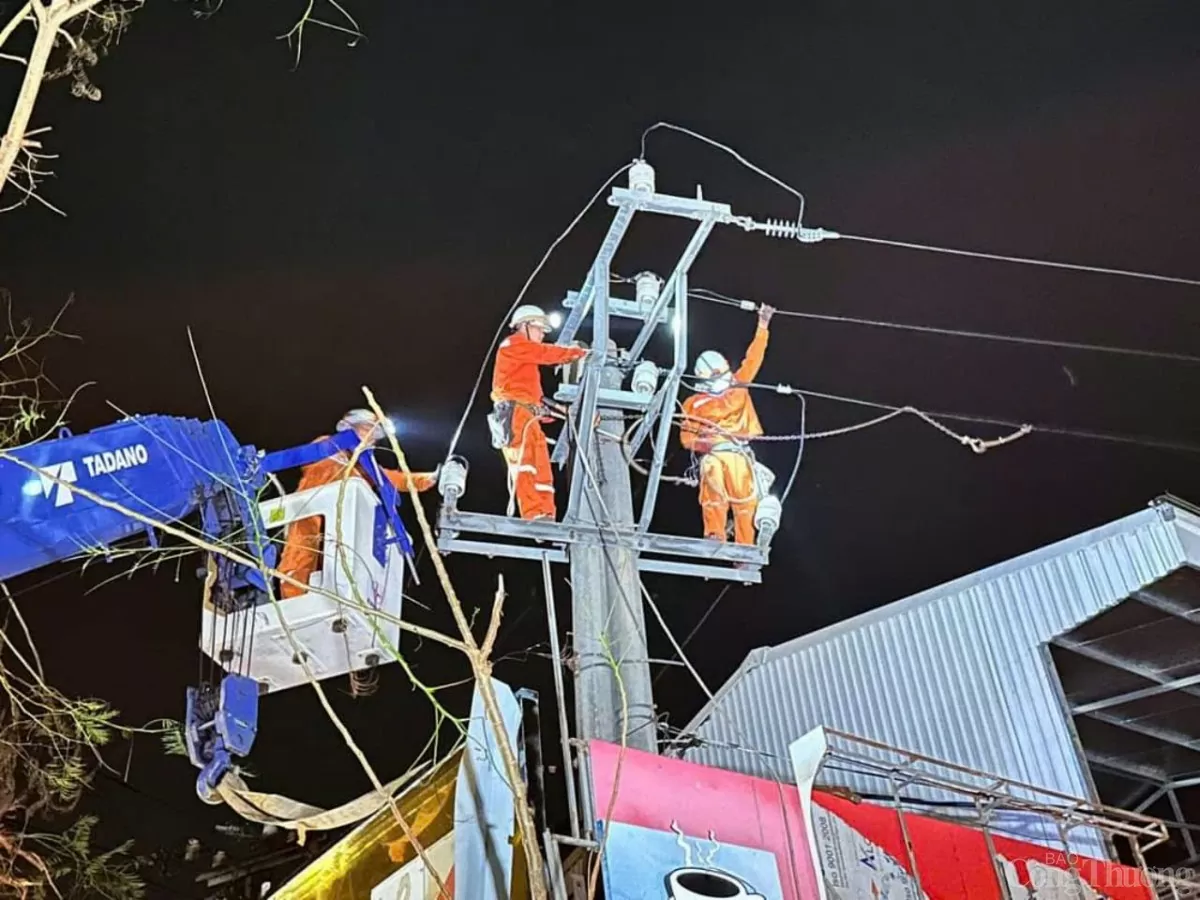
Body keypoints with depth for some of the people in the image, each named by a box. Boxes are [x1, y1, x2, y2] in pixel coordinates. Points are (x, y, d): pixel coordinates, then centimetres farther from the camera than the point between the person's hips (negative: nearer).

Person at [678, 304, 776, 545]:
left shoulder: (737, 387, 23)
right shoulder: (694, 404, 16)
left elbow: (752, 360, 25)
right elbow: (687, 436, 12)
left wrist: (762, 326, 23)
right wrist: (701, 442, -10)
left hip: (739, 454, 2)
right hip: (712, 455, -2)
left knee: (745, 500, -10)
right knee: (713, 495, -25)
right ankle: (714, 536, -40)